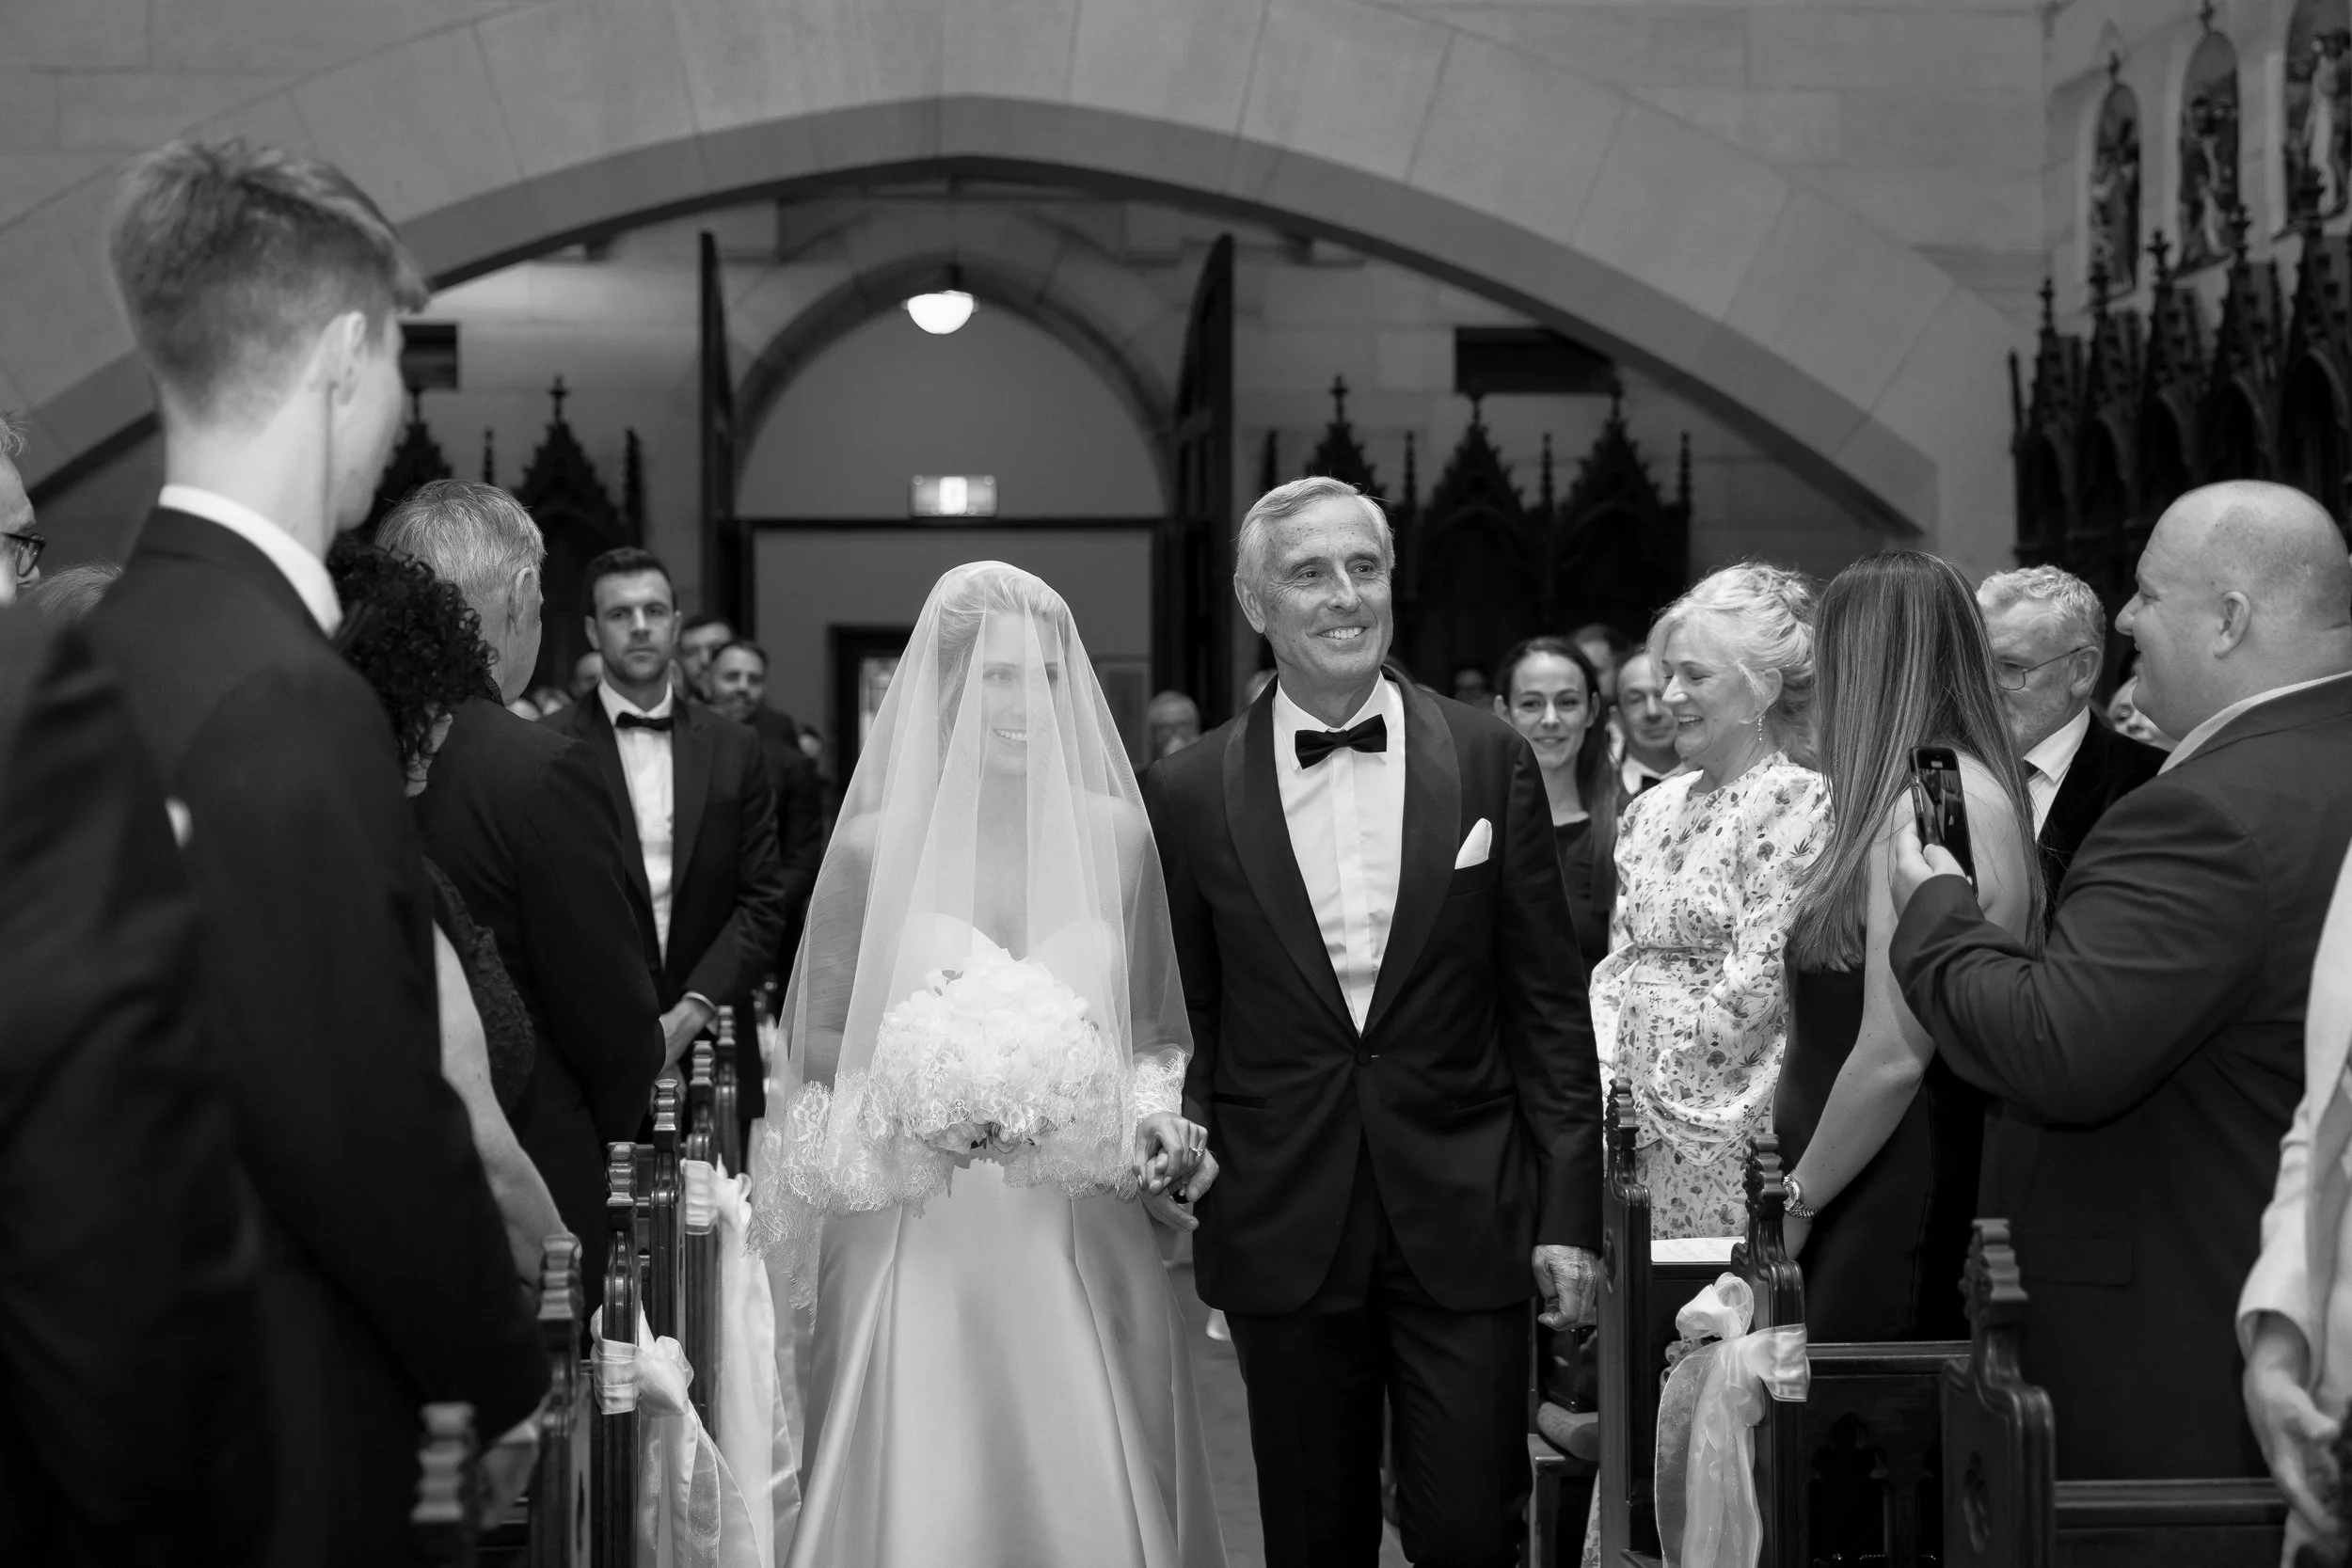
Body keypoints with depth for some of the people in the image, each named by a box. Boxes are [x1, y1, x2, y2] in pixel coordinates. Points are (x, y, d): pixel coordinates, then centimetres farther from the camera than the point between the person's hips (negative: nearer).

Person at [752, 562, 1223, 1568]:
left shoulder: (1116, 835, 4)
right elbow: (814, 1037, 5)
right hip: (917, 1247, -2)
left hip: (1079, 1246, 2)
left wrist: (1160, 1113, -6)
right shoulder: (875, 846, -2)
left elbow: (1159, 1028, 13)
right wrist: (909, 1087, -12)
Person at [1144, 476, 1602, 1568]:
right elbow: (1180, 1018, 8)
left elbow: (1548, 1005, 3)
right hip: (1281, 1227, 1)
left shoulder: (1490, 762, 1)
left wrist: (1568, 1211, -1)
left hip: (1463, 1220, -1)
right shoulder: (1187, 792, 1)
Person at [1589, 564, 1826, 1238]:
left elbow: (1759, 980, -14)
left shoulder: (1794, 801, -9)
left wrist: (1649, 1085, -11)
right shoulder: (1652, 809, 14)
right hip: (1637, 1125, 6)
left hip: (1726, 1123, -6)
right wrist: (1600, 1071, 0)